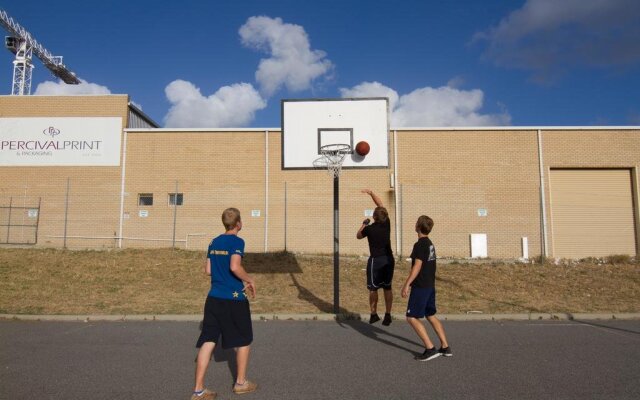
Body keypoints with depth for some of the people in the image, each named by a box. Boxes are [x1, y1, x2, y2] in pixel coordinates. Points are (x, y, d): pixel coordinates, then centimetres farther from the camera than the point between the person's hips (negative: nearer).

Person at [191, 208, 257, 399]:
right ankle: (241, 383, 25)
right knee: (243, 340, 14)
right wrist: (250, 280, -8)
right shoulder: (237, 242, -11)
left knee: (208, 341, 6)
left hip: (213, 298, 6)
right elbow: (235, 267, -24)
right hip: (234, 299, -6)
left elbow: (208, 270, 12)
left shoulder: (213, 242, 9)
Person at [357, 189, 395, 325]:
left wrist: (364, 224, 17)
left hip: (375, 260, -4)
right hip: (389, 259, 4)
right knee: (387, 288, 11)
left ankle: (374, 315, 17)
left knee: (373, 289, 9)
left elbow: (358, 236, 7)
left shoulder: (369, 228, -14)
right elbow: (381, 204, 8)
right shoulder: (387, 223, -3)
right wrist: (371, 193, 12)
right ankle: (387, 315, 13)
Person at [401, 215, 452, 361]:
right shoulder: (430, 244, 11)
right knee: (431, 316, 18)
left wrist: (406, 285, -19)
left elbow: (417, 266, -21)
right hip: (430, 286, 9)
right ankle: (445, 347, 20)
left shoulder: (419, 245, -17)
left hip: (420, 287, -9)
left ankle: (430, 349, -5)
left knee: (412, 317, -3)